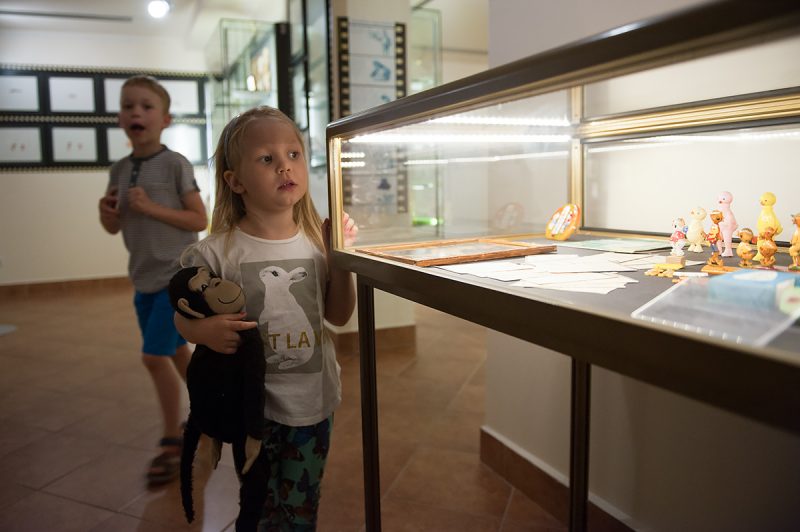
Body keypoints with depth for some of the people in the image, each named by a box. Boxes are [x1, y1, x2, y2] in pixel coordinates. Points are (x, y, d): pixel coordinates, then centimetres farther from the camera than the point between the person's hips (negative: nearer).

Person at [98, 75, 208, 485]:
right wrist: (107, 212, -8)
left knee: (154, 355, -10)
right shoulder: (119, 170, 7)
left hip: (178, 274, -6)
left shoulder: (175, 164, -11)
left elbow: (200, 220, -12)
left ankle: (171, 443, 7)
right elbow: (114, 228, 14)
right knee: (175, 350, 17)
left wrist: (151, 207, -20)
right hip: (143, 279, 7)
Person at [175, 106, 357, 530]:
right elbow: (183, 317, -2)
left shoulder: (318, 240, -5)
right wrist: (204, 330, -24)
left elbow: (339, 316, 4)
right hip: (252, 403, -2)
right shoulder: (217, 252, -14)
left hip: (313, 400, 3)